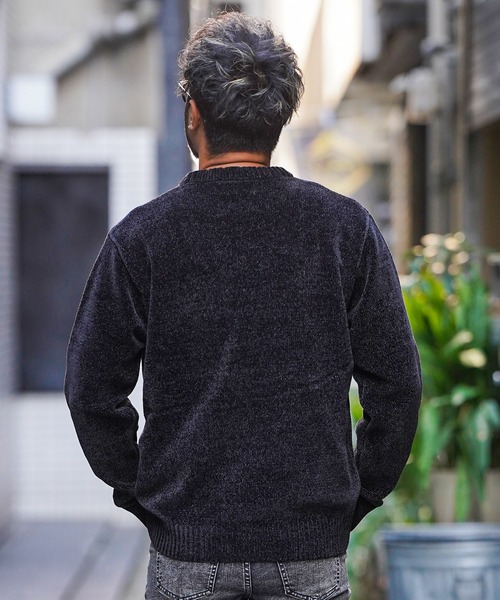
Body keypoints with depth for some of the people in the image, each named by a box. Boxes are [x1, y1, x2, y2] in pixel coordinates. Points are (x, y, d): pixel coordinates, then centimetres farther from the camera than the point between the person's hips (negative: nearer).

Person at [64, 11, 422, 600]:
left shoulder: (141, 237, -4)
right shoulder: (346, 228, -1)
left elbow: (92, 388, -1)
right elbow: (396, 382, 1)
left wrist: (136, 489, 12)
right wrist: (356, 496, 11)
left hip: (187, 545, -1)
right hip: (313, 550, 1)